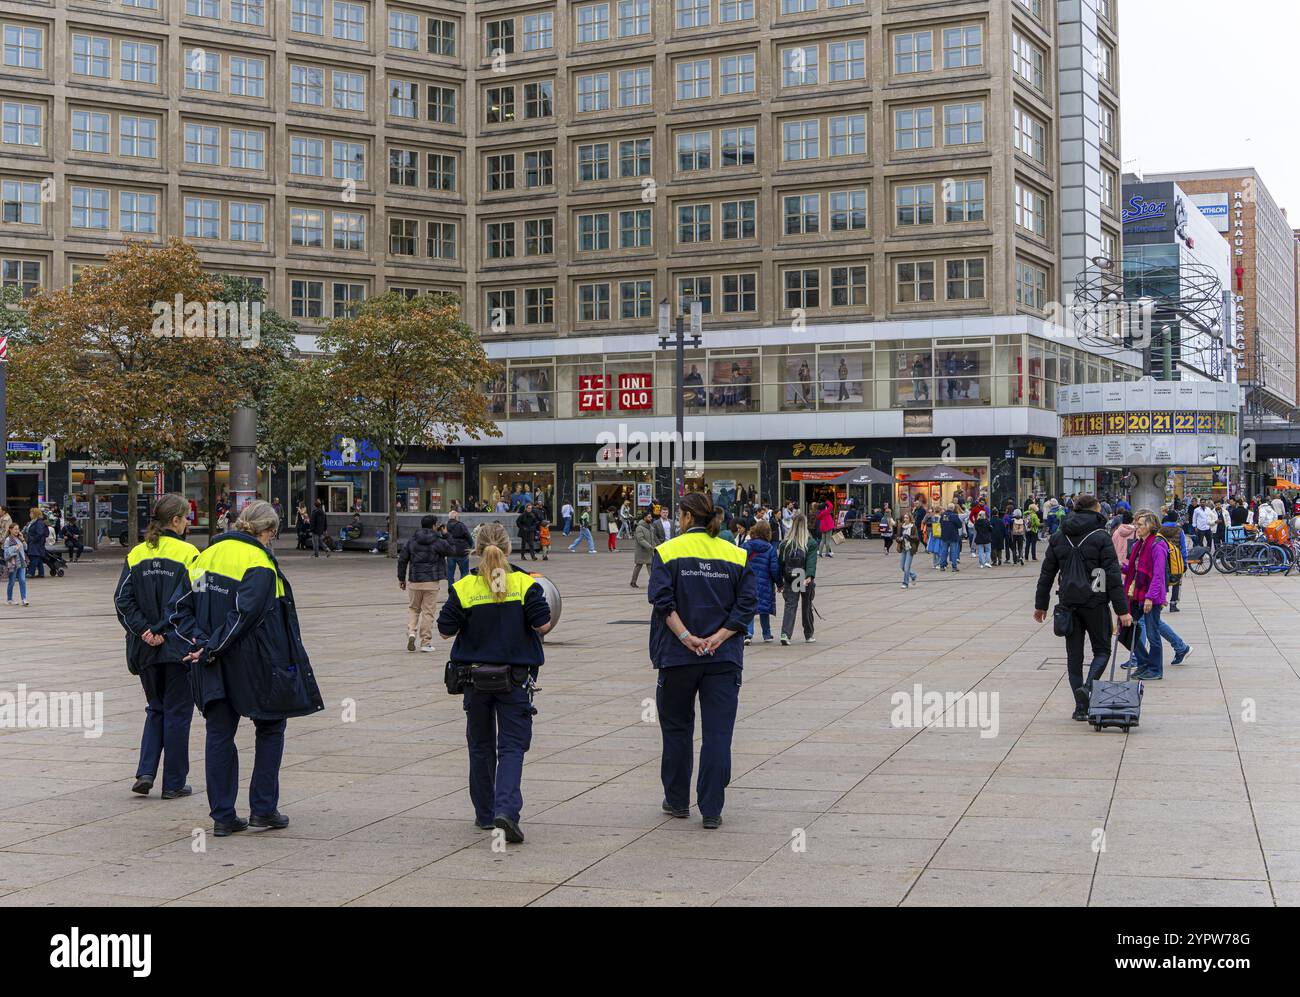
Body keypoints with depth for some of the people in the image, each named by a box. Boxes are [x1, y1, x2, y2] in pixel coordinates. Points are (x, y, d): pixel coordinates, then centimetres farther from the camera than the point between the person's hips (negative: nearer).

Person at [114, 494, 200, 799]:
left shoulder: (136, 554, 5)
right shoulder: (187, 553, -9)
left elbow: (122, 599, -1)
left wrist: (144, 631, -6)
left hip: (146, 648, 5)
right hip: (179, 647, -4)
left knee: (156, 708, 20)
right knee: (177, 712, 6)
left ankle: (146, 772, 6)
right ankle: (173, 783, 11)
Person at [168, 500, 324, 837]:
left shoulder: (205, 556, 10)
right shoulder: (258, 561, -11)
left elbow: (178, 609, 7)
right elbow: (245, 613, -22)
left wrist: (201, 642, -2)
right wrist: (212, 649, -16)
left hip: (213, 669, 5)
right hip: (254, 667, -5)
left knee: (219, 734, 9)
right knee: (270, 728, 12)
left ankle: (223, 816, 9)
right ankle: (263, 809, 11)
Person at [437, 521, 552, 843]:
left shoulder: (463, 588, -7)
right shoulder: (525, 584, -8)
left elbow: (445, 631, -4)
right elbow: (543, 625, -11)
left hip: (475, 677, 1)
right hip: (516, 678, -1)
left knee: (481, 745, 16)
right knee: (512, 745, 1)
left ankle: (485, 814, 24)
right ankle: (506, 809, -19)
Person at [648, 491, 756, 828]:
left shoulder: (666, 552, -3)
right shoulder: (736, 555, 5)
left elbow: (663, 601, -14)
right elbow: (746, 604, -1)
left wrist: (686, 637, -14)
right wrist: (718, 638, -7)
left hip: (677, 657, -1)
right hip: (724, 659, 1)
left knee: (677, 728, 15)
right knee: (718, 732, 3)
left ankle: (677, 800, 25)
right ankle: (711, 810, 1)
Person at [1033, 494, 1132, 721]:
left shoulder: (1058, 537, 6)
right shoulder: (1100, 538, -8)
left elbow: (1046, 574, 10)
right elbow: (1113, 577, -10)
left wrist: (1041, 605, 17)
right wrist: (1122, 610, -8)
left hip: (1068, 604, 4)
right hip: (1095, 603, -4)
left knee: (1074, 655, 9)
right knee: (1102, 650, 10)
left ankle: (1081, 706, 8)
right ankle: (1088, 686, -16)